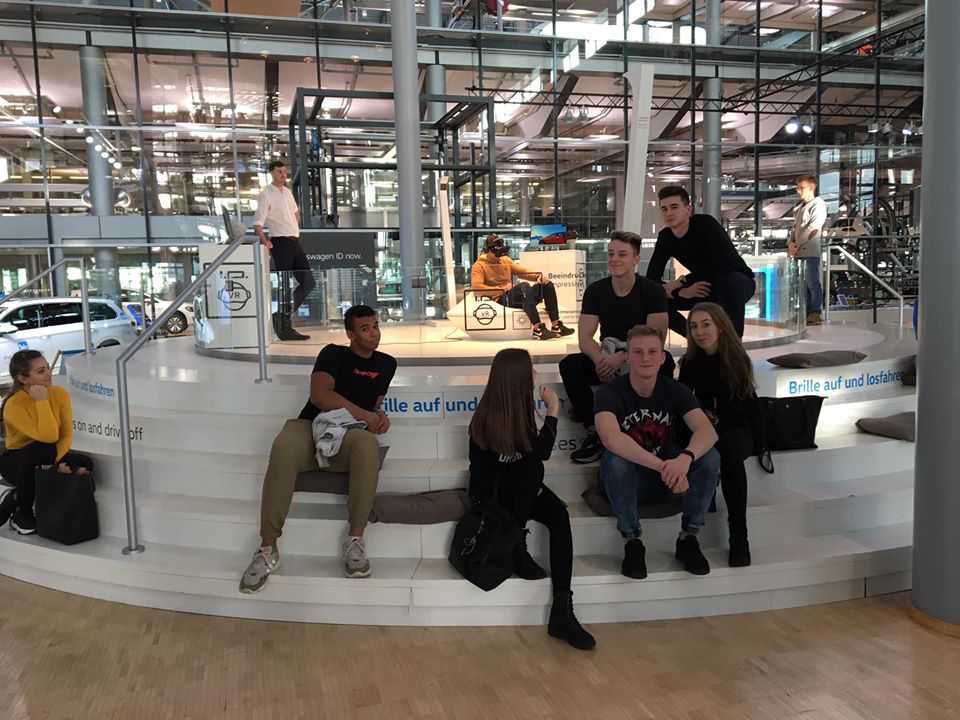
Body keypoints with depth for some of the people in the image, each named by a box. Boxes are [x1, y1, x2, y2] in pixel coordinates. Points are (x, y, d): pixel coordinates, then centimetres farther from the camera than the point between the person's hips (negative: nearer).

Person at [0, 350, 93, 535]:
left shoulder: (60, 393, -11)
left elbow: (67, 435, -10)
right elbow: (49, 437, -35)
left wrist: (55, 460, -28)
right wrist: (41, 401, -33)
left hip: (44, 460, 5)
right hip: (15, 462, -5)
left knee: (85, 464, -22)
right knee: (43, 450, -38)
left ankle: (17, 496, 1)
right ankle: (23, 513, -13)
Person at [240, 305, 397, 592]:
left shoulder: (386, 364, 19)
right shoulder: (333, 354, 4)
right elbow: (319, 395, -12)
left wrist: (380, 416, 1)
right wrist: (365, 416, -14)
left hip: (349, 434, 2)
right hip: (312, 427, -2)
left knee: (368, 445, -38)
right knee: (284, 448, -39)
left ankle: (355, 539, -29)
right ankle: (268, 548, -31)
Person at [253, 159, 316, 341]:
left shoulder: (287, 192, 15)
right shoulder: (266, 195, -7)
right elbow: (257, 222, -14)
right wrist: (264, 239, -31)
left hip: (295, 241, 8)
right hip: (280, 243, -8)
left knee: (308, 282, 5)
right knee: (285, 287, -4)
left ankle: (283, 316, 12)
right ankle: (284, 327, 4)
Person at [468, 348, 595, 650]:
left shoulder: (515, 408, 0)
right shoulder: (491, 416, -23)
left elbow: (533, 452, 7)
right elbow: (539, 452, -25)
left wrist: (532, 485, -11)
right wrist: (553, 410, -16)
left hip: (514, 486, 6)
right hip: (489, 491, -6)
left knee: (558, 514, -22)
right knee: (531, 467, -33)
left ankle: (562, 611, -27)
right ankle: (517, 548, -17)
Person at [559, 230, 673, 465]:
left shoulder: (652, 291, -9)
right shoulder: (595, 290, -2)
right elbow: (584, 337, -8)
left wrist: (622, 357, -31)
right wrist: (601, 361, -30)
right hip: (608, 359, 3)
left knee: (664, 362, -36)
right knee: (569, 365, -25)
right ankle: (595, 434, -22)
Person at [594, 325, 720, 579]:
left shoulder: (675, 390, -6)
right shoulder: (610, 392, -16)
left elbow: (708, 431, -23)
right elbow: (611, 438, -36)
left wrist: (685, 458, -45)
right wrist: (663, 466, -46)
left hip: (669, 481, 3)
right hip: (627, 483, -2)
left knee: (710, 456, -23)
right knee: (613, 459, -35)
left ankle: (688, 537, -7)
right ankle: (632, 541, -16)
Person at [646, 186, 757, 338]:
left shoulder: (705, 224, -23)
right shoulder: (665, 237, -8)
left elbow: (726, 264, -36)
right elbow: (651, 279, -11)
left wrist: (683, 281, -29)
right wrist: (682, 291, -28)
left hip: (739, 282, -5)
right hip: (704, 288, 5)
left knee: (731, 280, -41)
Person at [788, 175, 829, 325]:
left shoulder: (818, 205, -3)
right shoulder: (801, 207, 21)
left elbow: (812, 228, -13)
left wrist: (796, 244, -13)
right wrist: (791, 243, 0)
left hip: (811, 251, -8)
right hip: (799, 251, 8)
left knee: (813, 283, -6)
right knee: (802, 283, 7)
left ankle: (815, 314, -4)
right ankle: (806, 312, 12)